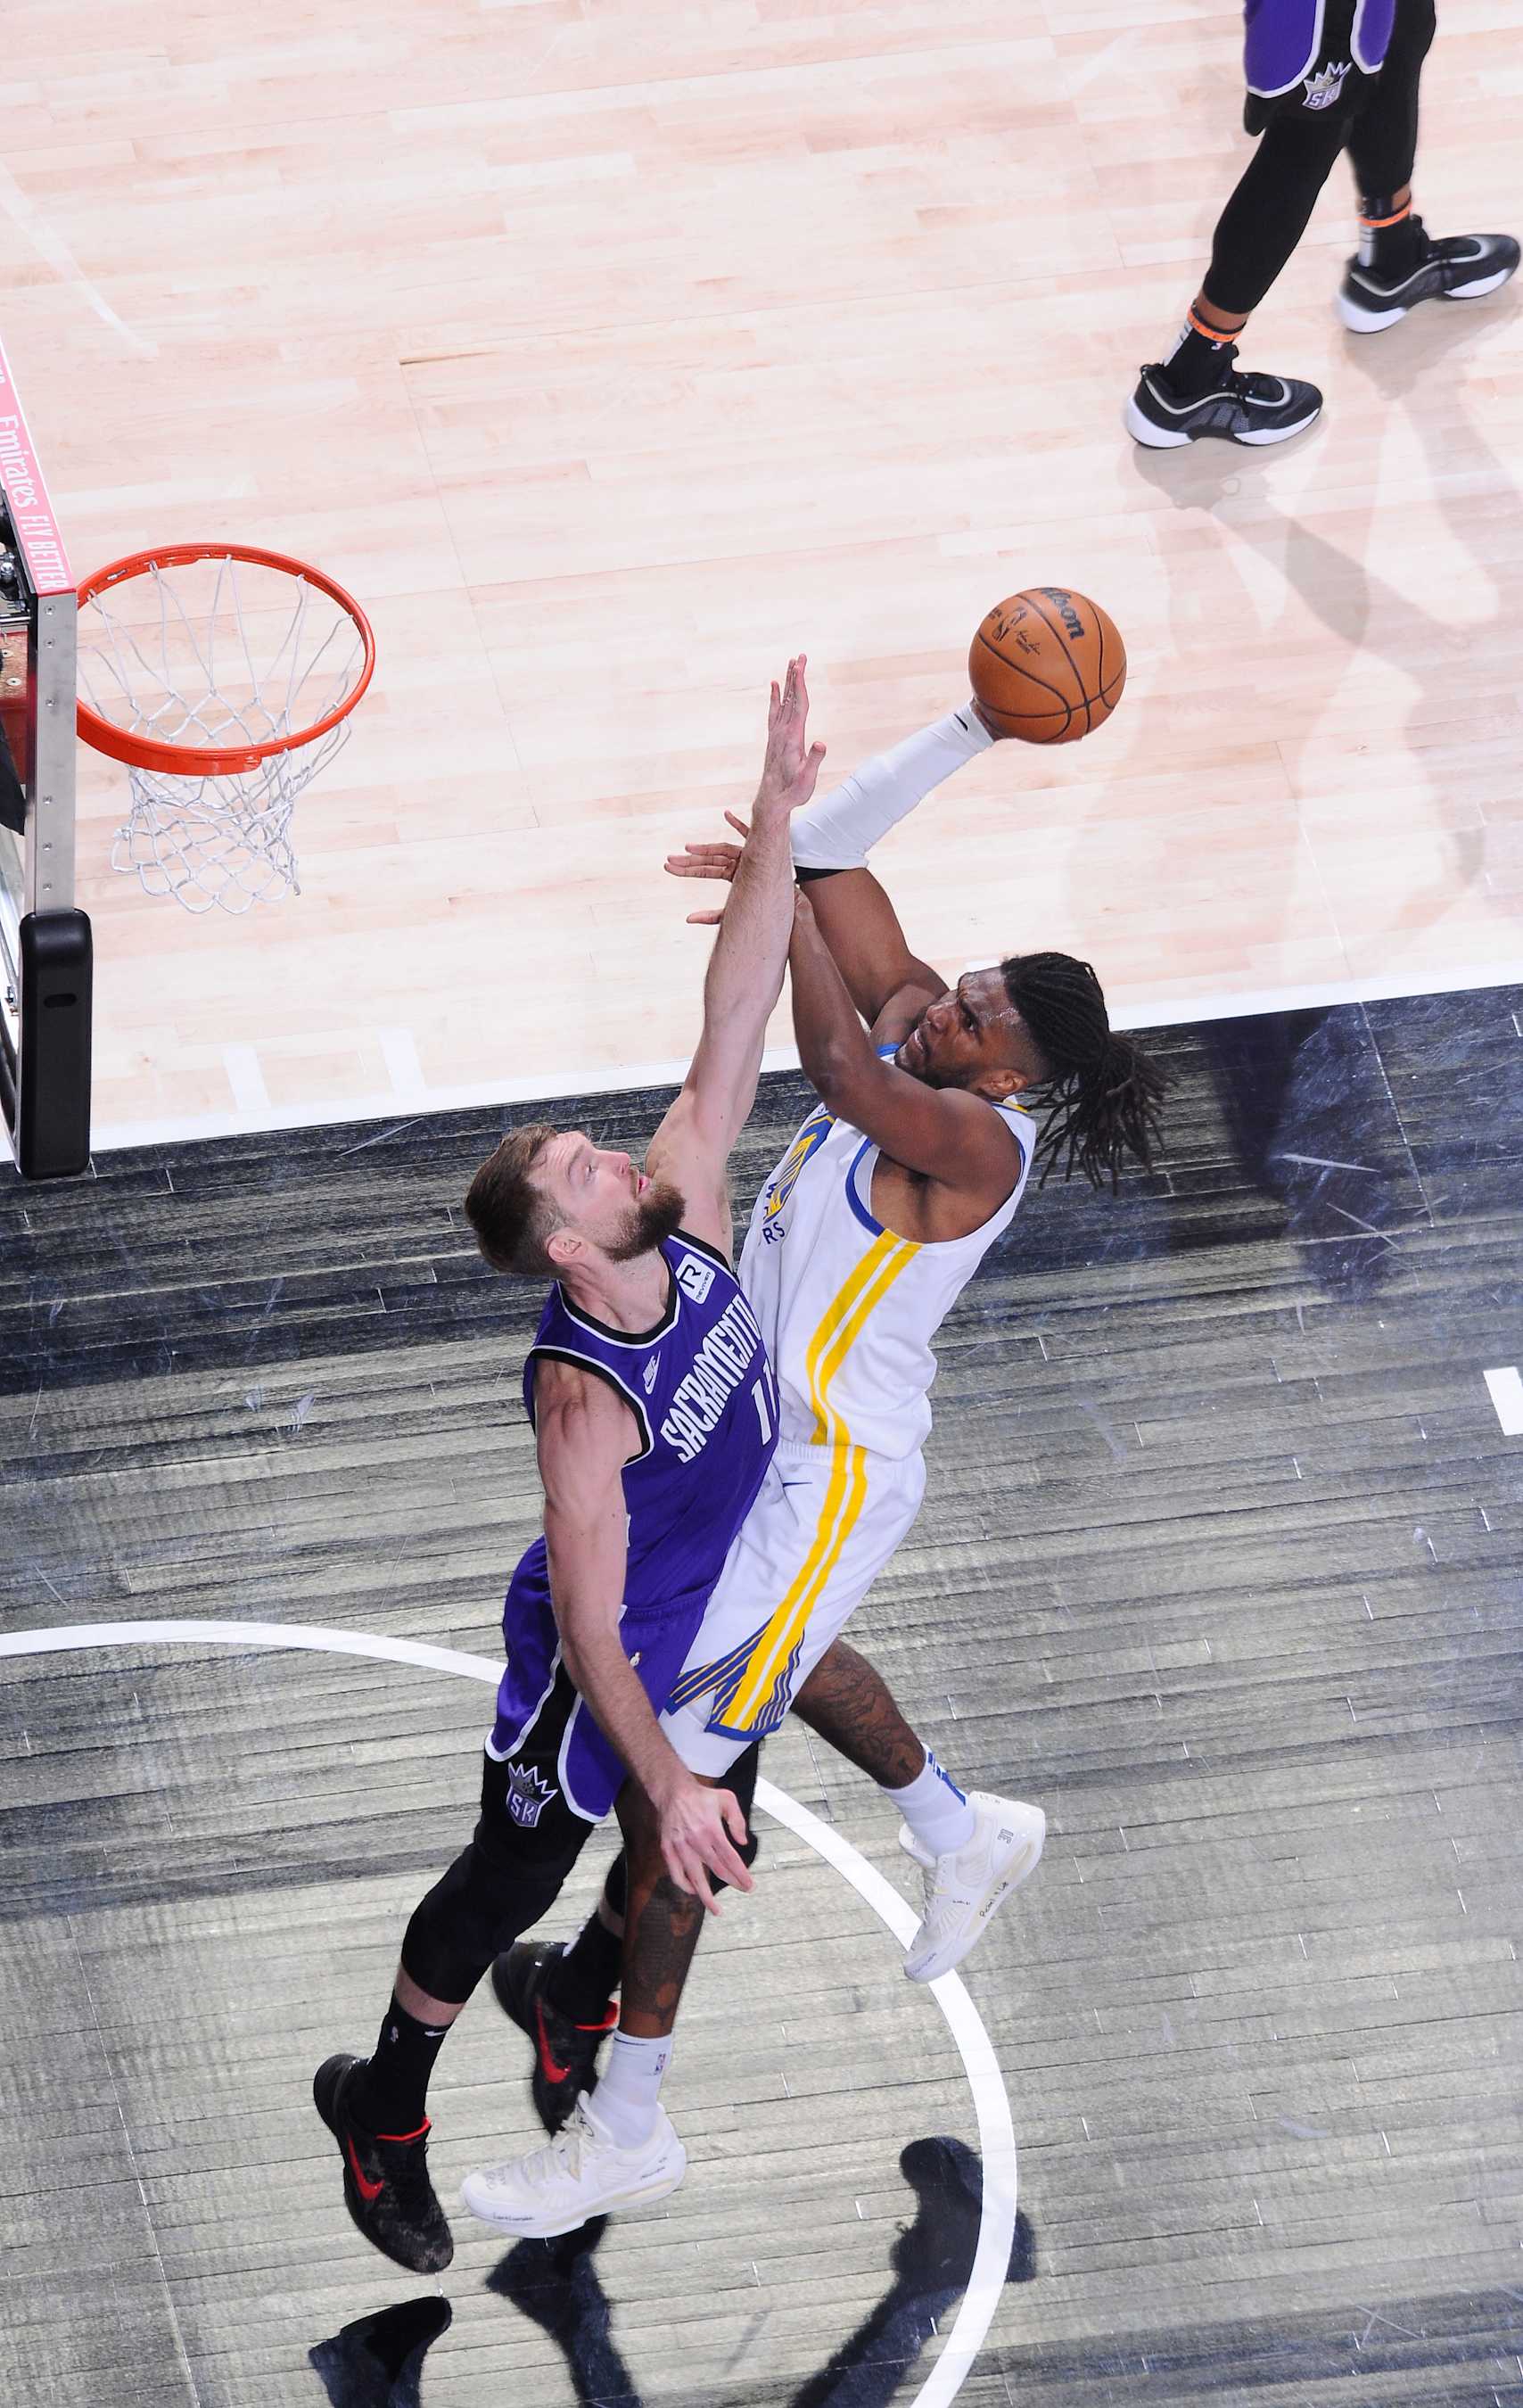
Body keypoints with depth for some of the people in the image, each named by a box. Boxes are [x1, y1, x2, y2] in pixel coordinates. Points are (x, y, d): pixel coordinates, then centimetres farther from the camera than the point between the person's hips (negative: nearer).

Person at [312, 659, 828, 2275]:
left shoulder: (688, 1219, -20)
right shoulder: (584, 1396, -38)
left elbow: (734, 1026, -22)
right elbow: (587, 1627, -33)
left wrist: (776, 821, -30)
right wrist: (665, 1780, -35)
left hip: (723, 1619, 7)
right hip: (602, 1666, -7)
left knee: (713, 1862, 26)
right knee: (505, 1886, 12)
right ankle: (382, 2111, 34)